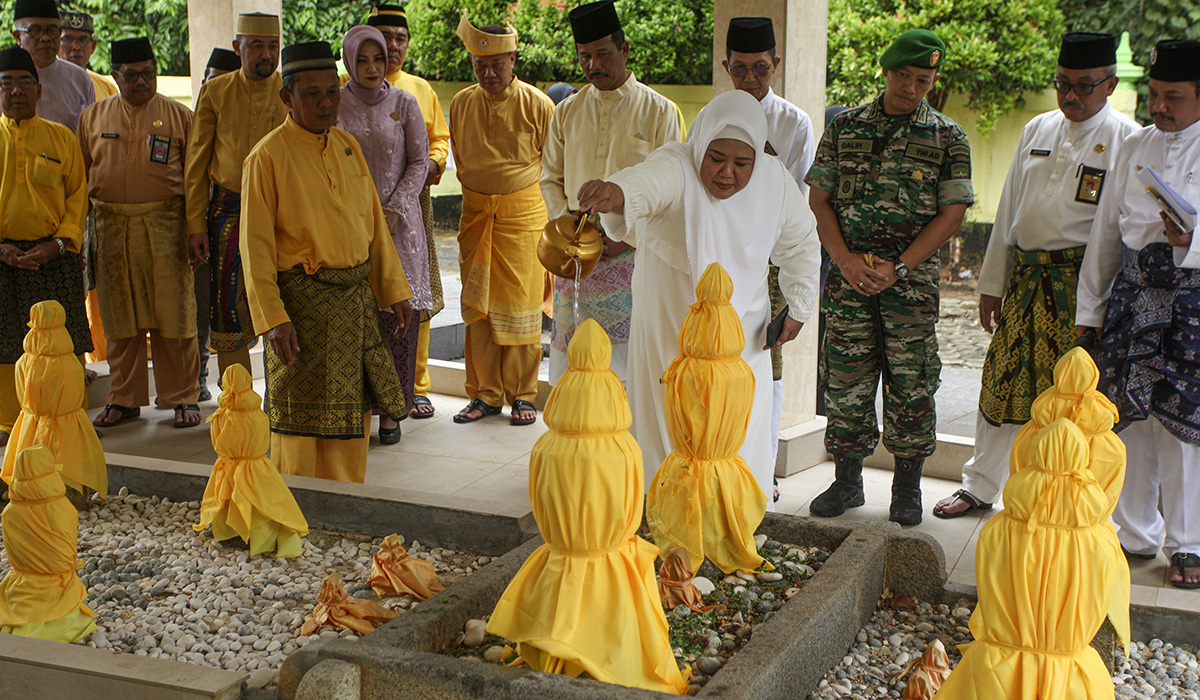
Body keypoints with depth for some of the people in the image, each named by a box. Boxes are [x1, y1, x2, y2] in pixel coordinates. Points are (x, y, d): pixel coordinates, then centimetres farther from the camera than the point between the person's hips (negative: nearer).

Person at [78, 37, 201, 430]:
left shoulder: (179, 117, 6)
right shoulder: (93, 117, 12)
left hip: (164, 224, -2)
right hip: (111, 225, 3)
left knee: (173, 313, -3)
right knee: (119, 315, 7)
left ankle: (182, 398, 8)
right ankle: (124, 398, 19)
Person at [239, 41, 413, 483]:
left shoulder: (347, 146, 11)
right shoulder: (267, 157, -9)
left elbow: (374, 223, 16)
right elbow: (256, 245, -11)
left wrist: (394, 290, 12)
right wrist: (273, 318, -18)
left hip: (357, 296, 6)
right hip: (303, 301, -6)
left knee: (353, 412, 12)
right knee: (302, 417, -1)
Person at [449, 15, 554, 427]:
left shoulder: (537, 105, -5)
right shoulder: (461, 104, 6)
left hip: (523, 212, -3)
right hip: (476, 213, 3)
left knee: (521, 302, -1)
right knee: (477, 304, 4)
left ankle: (522, 395, 11)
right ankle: (486, 394, 14)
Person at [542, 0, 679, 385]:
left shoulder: (657, 111, 0)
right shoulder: (567, 112, 11)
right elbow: (551, 178, 16)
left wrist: (629, 238, -11)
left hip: (632, 255, -3)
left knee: (627, 357, -6)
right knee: (571, 353, 2)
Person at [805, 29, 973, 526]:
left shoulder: (947, 138, 3)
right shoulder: (846, 127, 8)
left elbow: (952, 213, -2)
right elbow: (818, 199, 7)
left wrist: (896, 268, -11)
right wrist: (845, 259, -7)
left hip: (912, 276, -1)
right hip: (849, 273, 2)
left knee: (910, 381, 2)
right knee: (845, 376, 4)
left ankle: (907, 487, 14)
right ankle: (846, 480, 17)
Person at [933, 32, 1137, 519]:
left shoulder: (1128, 140, -3)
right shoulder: (1037, 130, 13)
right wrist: (992, 283, 15)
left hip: (1082, 285, -5)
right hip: (1024, 278, 5)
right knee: (1003, 382, 10)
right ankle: (979, 486, 24)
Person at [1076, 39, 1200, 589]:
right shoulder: (1135, 147, 13)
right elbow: (1106, 231, 16)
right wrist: (1090, 307, 14)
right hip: (1133, 289, 4)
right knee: (1130, 411, 6)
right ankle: (1136, 533, 20)